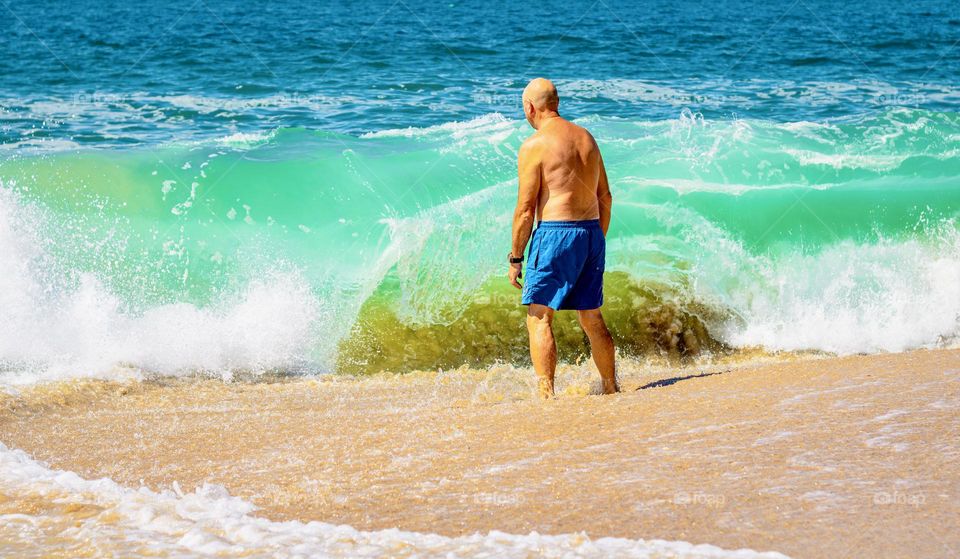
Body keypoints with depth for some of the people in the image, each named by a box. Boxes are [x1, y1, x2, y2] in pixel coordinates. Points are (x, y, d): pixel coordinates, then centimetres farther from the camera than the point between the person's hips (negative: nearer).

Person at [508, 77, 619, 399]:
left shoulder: (534, 146, -8)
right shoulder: (586, 138, 13)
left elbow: (526, 208, -10)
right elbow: (605, 197, 17)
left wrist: (515, 258, -4)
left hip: (555, 234, -7)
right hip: (591, 232, 7)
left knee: (538, 318, -3)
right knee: (592, 317, 17)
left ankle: (546, 395, -12)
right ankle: (611, 389, 23)